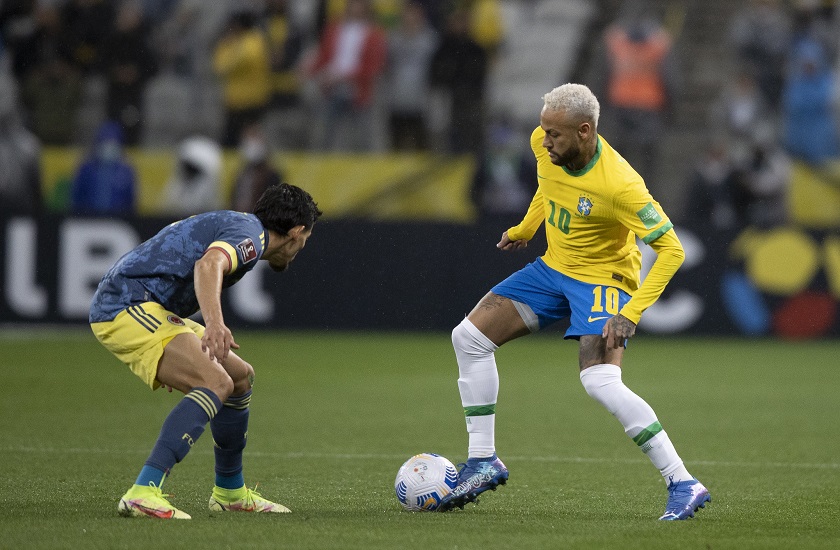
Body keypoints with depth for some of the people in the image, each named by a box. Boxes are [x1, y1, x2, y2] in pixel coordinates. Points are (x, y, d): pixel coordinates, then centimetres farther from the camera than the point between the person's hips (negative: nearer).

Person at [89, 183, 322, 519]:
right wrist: (214, 323, -47)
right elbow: (209, 265, -31)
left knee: (240, 377, 16)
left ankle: (230, 492, 29)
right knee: (216, 383, -25)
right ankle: (143, 493, -35)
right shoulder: (250, 233, -9)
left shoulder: (233, 224, 24)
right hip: (128, 306, -11)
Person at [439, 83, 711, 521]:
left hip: (603, 279, -8)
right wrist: (525, 228, 25)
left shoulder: (619, 185, -32)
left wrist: (631, 314, -32)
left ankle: (684, 486, -20)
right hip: (553, 268, 8)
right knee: (469, 337, 1)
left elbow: (671, 249, -27)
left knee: (600, 383, -27)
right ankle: (483, 462, 11)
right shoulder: (544, 144, -12)